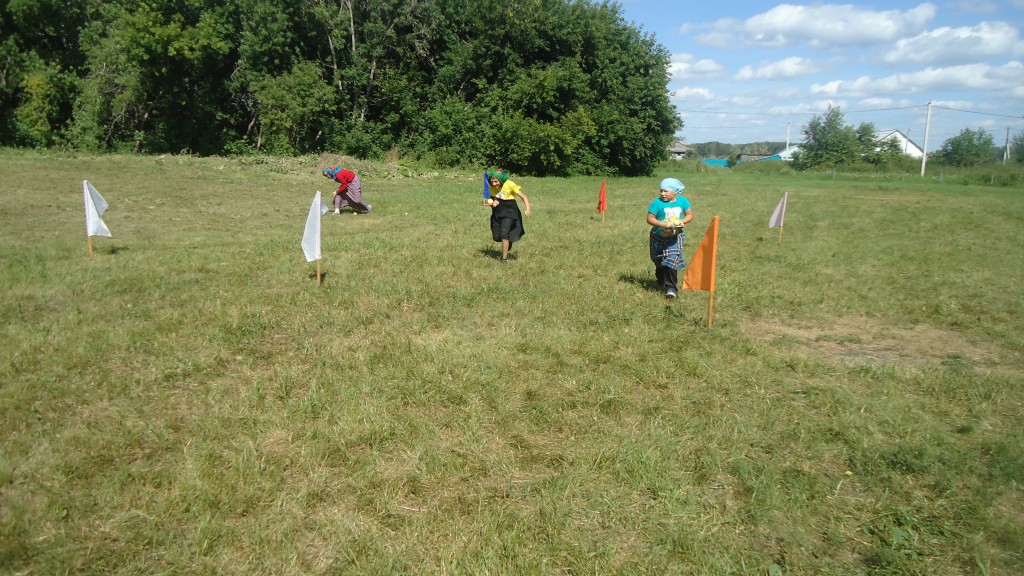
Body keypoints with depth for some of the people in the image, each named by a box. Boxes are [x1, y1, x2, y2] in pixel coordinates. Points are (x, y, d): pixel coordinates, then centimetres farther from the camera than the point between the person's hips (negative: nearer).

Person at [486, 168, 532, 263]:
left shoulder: (509, 184, -17)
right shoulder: (492, 188, -3)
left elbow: (523, 197, -16)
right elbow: (495, 200, 6)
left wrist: (528, 209, -31)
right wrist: (494, 203, -20)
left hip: (509, 210, -5)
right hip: (498, 211, 5)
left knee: (504, 234, -19)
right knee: (496, 237, 7)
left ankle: (504, 258, -6)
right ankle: (508, 242, 41)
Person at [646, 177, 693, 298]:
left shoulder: (682, 201, -4)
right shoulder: (657, 203, -14)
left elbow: (690, 215, 5)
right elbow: (650, 219, -14)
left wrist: (682, 221, -15)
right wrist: (664, 225, -26)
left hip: (675, 237, 0)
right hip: (659, 237, 0)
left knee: (672, 260, -13)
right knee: (659, 263, 15)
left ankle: (670, 287, -10)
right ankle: (661, 283, 40)